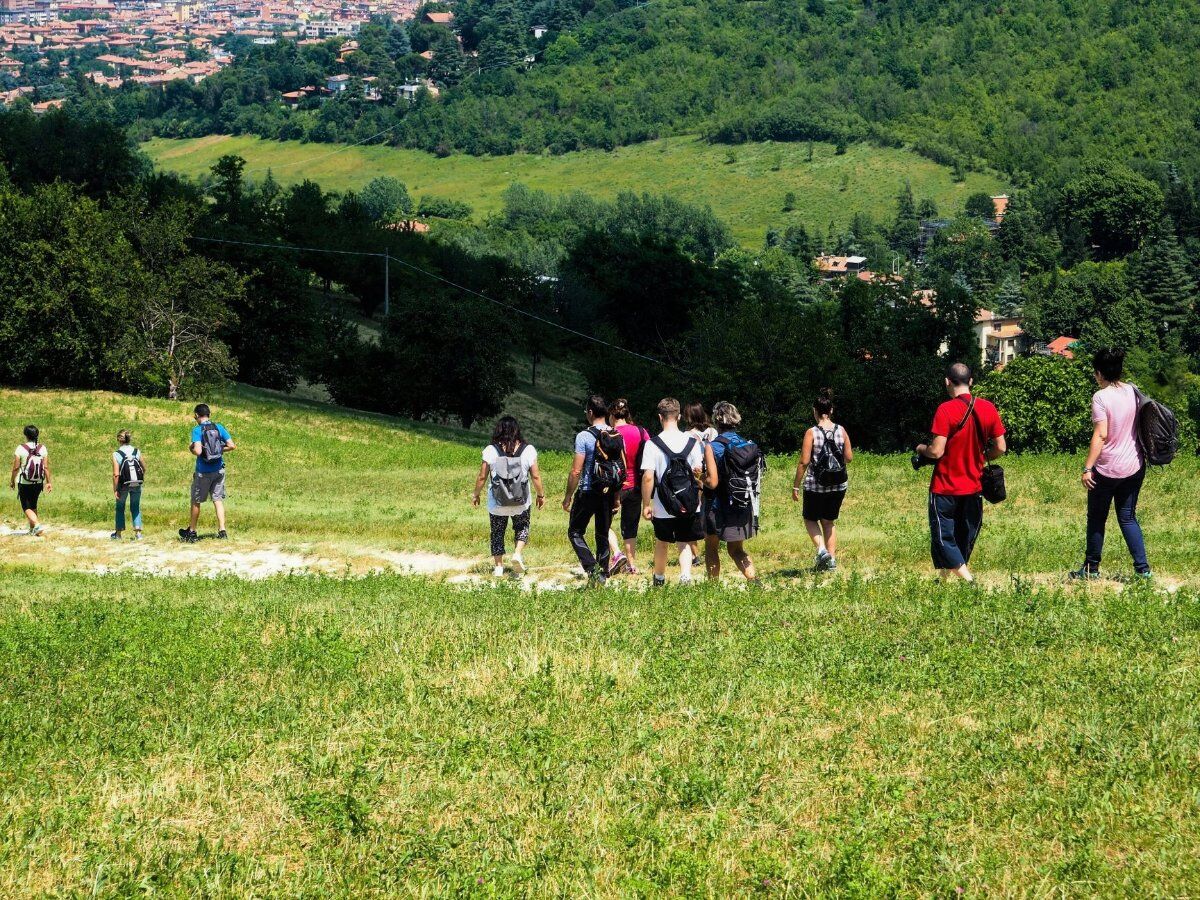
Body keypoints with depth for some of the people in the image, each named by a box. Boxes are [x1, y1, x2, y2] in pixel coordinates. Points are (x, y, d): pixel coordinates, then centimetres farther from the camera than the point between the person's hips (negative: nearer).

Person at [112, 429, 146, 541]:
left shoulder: (116, 454, -13)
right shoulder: (137, 451, -4)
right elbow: (144, 468, 4)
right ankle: (138, 532, 2)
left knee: (120, 508, 17)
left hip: (123, 485, -2)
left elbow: (116, 474, -16)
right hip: (137, 485, 2)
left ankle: (118, 533, 23)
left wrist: (115, 489, -9)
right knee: (135, 508, 14)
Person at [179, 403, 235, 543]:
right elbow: (232, 446, -4)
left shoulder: (197, 430, -13)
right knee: (218, 499, 8)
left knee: (196, 501, 11)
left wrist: (192, 449, -2)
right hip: (219, 469, 4)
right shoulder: (219, 427, 0)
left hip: (203, 471, -4)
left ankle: (192, 532, 22)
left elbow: (197, 451, -24)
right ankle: (222, 530, -2)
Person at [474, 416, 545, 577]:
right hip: (522, 503, 1)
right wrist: (541, 495, 12)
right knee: (522, 527, 23)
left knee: (497, 533, 16)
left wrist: (476, 495, 10)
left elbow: (482, 477, -6)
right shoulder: (528, 450, -8)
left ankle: (498, 566, 16)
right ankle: (518, 553, 0)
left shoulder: (491, 450, -10)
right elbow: (536, 476, -3)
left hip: (496, 504, -1)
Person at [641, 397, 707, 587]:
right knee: (685, 543, 9)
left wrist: (646, 505, -5)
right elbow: (698, 472, 0)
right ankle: (685, 576, -15)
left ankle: (659, 579, 38)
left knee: (662, 543, 19)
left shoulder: (653, 444, -10)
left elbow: (648, 477, -13)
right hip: (689, 506, 1)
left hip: (663, 507, -1)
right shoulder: (692, 441, -3)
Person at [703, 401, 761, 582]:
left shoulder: (712, 447, -15)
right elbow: (758, 480, 4)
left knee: (711, 547, 14)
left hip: (720, 507, -5)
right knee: (736, 549, 15)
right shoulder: (749, 446, 1)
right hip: (744, 507, 5)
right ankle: (754, 579, -4)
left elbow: (713, 482, -20)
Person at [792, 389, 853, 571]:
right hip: (838, 486, 4)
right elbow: (849, 458, 3)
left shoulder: (812, 433, -12)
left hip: (815, 486, -4)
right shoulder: (841, 431, -1)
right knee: (829, 521, 18)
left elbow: (804, 462, -12)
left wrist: (796, 486, -4)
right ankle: (831, 559, 14)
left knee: (810, 518, 16)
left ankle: (821, 549, -5)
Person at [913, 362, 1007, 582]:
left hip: (945, 487, -5)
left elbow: (936, 451, -20)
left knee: (943, 539, 1)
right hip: (973, 488, 5)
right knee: (964, 539, 16)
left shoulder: (946, 410, -16)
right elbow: (1000, 448, 2)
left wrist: (921, 448, 2)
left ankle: (969, 580, -15)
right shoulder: (988, 408, -1)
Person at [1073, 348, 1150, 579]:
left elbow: (1100, 435, -20)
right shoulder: (1133, 392, 3)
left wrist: (1087, 468, -17)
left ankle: (1091, 568, 19)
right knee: (1128, 517, 13)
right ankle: (1143, 568, 4)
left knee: (1096, 519, 10)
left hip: (1107, 469, -6)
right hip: (1135, 466, 6)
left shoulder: (1101, 397, -16)